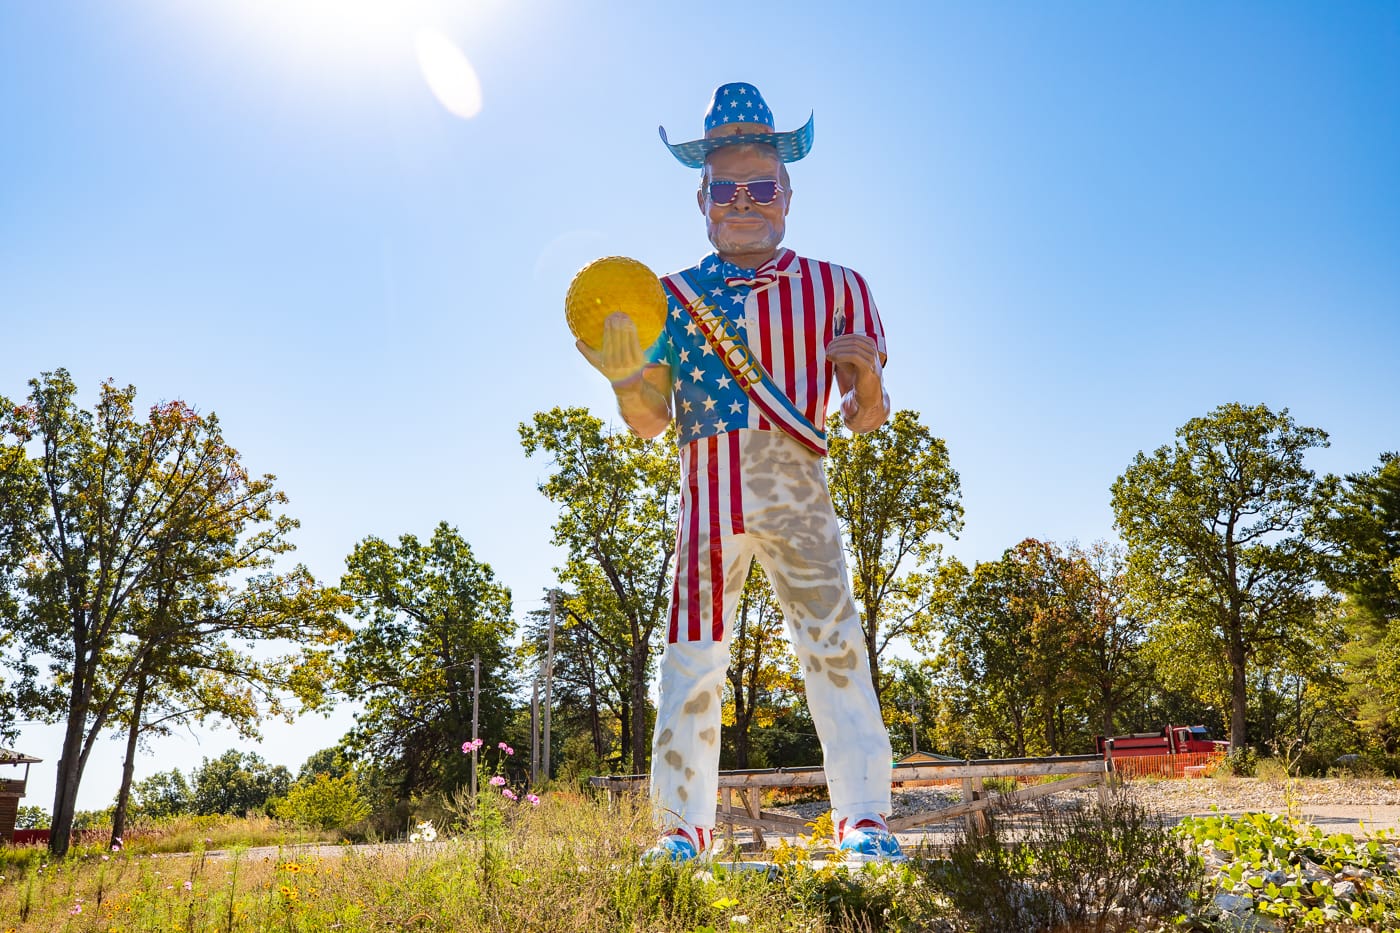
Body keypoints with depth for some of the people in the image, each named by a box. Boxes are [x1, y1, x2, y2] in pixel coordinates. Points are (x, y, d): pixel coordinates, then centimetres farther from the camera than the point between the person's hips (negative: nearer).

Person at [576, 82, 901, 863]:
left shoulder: (833, 287, 11)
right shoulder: (674, 295, 13)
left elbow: (866, 419, 9)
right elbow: (650, 423, 7)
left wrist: (867, 379, -13)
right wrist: (623, 373, -13)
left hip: (799, 486, 0)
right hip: (709, 488, 1)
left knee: (834, 638, -8)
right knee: (693, 654, -2)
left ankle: (864, 819, 2)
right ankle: (684, 826, 8)